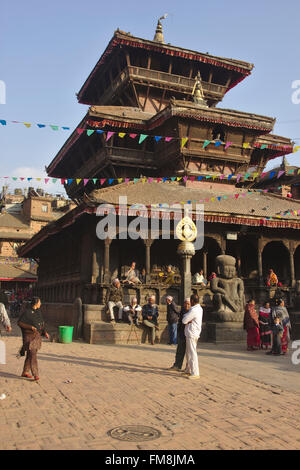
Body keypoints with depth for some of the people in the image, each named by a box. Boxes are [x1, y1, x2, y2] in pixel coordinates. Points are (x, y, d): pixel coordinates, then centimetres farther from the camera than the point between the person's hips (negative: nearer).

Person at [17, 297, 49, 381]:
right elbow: (19, 323, -13)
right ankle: (35, 375, -13)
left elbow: (42, 323, 17)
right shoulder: (27, 312, -14)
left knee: (30, 355, 14)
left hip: (37, 336, 8)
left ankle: (25, 372, 25)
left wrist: (45, 333, 6)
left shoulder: (38, 311, 8)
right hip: (29, 336, -8)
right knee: (33, 355, -12)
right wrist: (31, 327, -22)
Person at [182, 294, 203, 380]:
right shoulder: (199, 308, 12)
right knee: (188, 352, 19)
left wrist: (187, 321, 5)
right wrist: (188, 320, -7)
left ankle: (195, 373, -6)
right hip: (192, 333, 10)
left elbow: (184, 321, -14)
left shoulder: (193, 310, -19)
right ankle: (189, 370, 29)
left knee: (192, 353, -8)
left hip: (192, 334, -10)